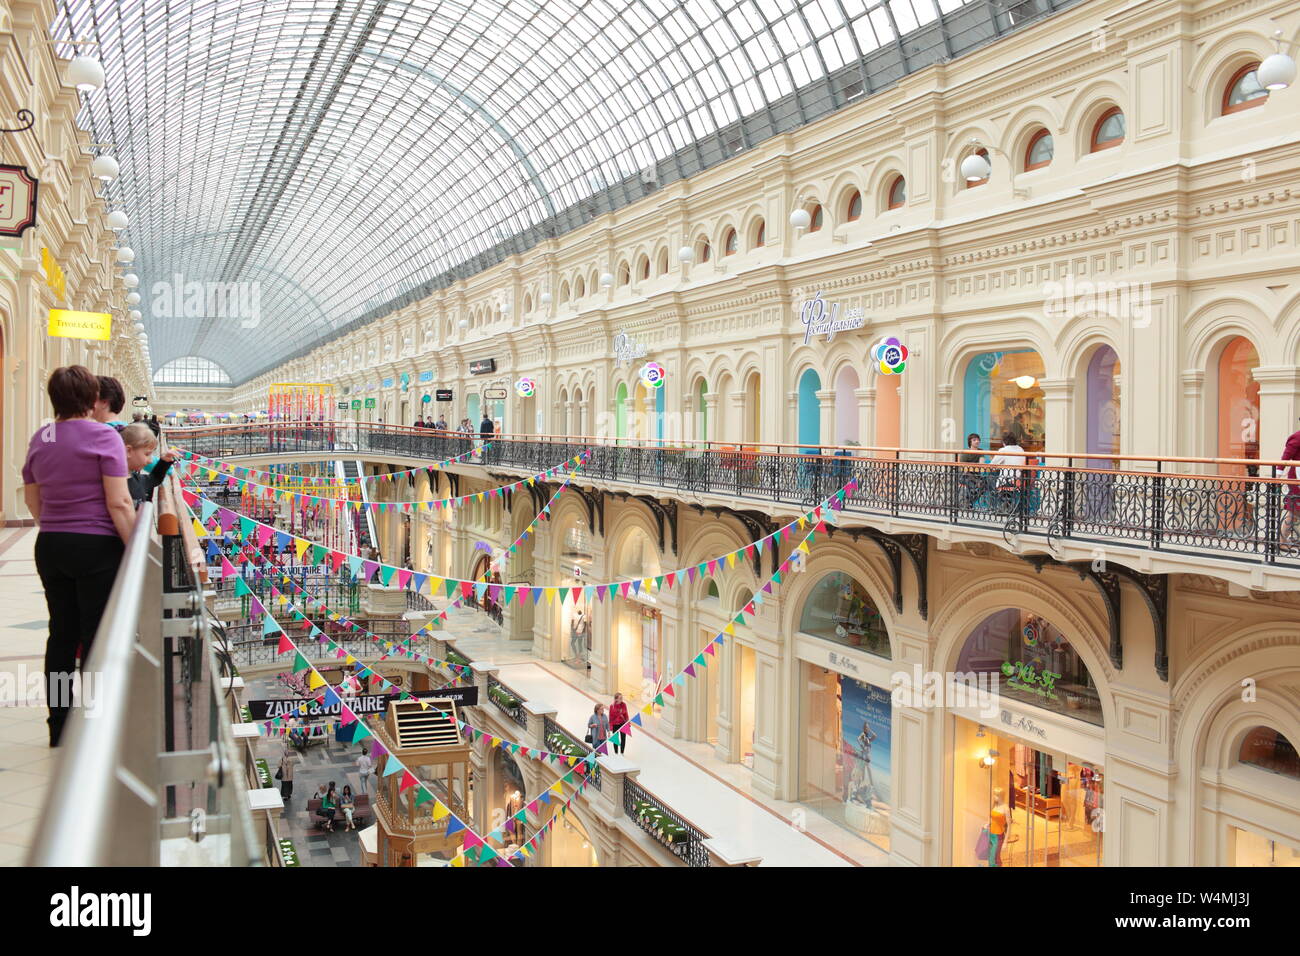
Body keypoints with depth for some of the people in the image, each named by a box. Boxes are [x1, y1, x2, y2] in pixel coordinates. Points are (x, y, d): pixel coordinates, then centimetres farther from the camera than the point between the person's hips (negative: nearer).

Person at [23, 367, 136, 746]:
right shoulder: (103, 437, -12)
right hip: (97, 547, -6)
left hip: (50, 546, 6)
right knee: (96, 637, 3)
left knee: (61, 634, 14)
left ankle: (59, 725, 23)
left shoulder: (39, 439, 7)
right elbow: (118, 504, -16)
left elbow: (32, 500, 15)